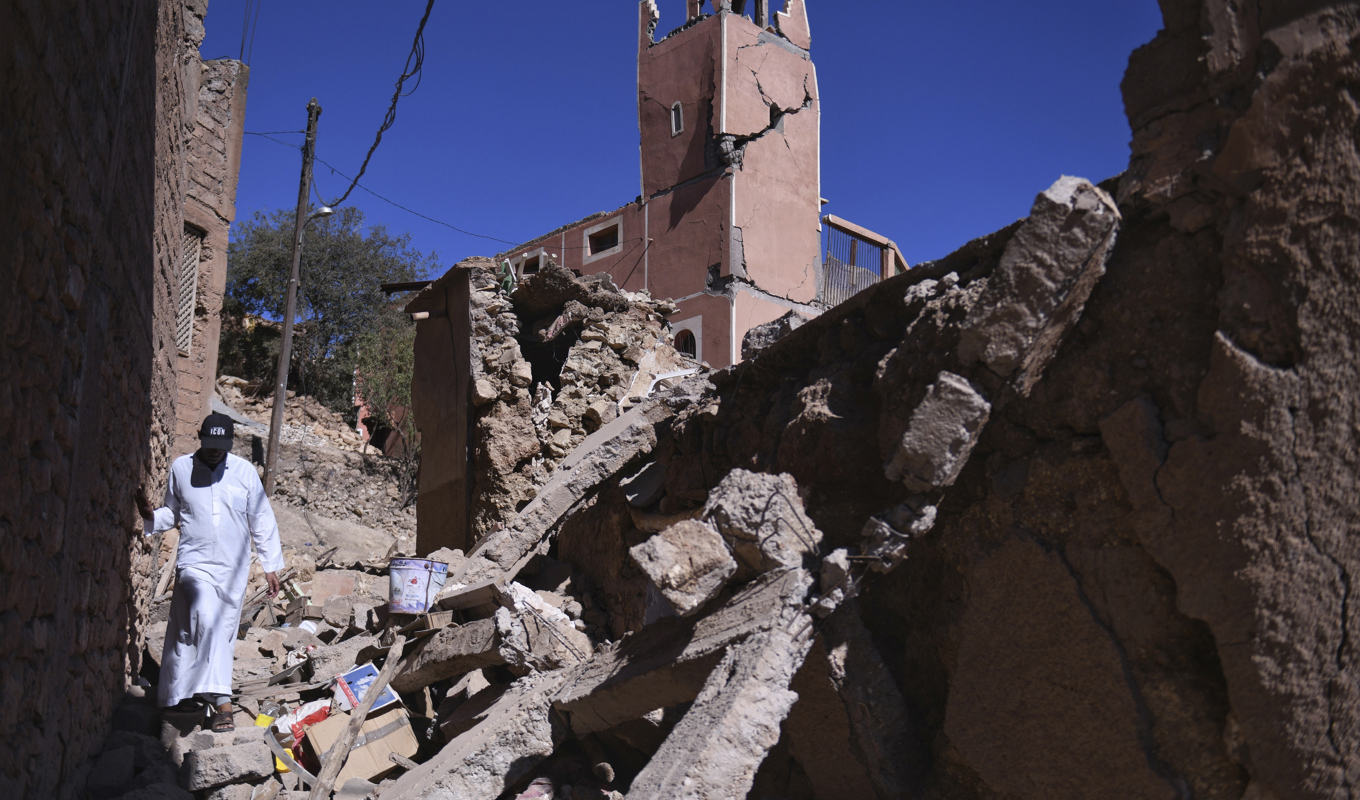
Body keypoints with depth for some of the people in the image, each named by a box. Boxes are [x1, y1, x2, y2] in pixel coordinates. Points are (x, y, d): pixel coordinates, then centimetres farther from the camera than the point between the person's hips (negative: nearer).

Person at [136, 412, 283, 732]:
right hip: (195, 562, -2)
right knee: (207, 622, -23)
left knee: (222, 634, 6)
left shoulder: (245, 472, 2)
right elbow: (172, 513, 17)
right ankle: (222, 700, -26)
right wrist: (150, 516, -5)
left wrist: (271, 565, 7)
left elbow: (262, 521, 8)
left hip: (233, 569, 2)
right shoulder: (180, 468, 3)